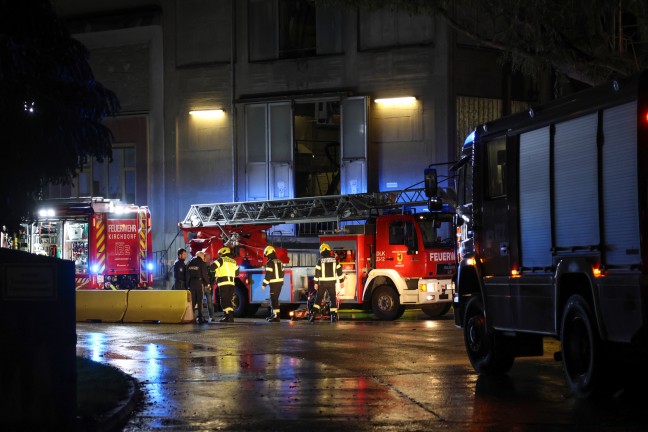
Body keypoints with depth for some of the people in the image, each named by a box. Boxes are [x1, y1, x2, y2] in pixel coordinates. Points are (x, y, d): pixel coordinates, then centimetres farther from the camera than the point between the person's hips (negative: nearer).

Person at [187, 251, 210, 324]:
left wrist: (188, 284, 15)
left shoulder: (190, 264, 13)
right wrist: (207, 282, 4)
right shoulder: (202, 263, -4)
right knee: (200, 301, -5)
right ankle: (200, 317, -9)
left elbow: (187, 275, 12)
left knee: (192, 301, 8)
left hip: (191, 283, 5)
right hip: (200, 283, -5)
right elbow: (205, 274, -8)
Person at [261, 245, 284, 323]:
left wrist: (264, 284, -13)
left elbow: (268, 275, -18)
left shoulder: (270, 263, -14)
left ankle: (276, 317, -14)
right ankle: (273, 315, 26)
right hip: (280, 282, 9)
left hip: (274, 283, -9)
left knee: (274, 299, -8)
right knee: (274, 299, 19)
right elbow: (282, 272, 19)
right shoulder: (279, 262, 13)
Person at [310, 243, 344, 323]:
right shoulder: (334, 259, 3)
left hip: (322, 282, -1)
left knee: (318, 298, 6)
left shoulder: (320, 260, -4)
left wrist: (316, 283, -1)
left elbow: (317, 272, -6)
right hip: (332, 282, 1)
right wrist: (341, 281, 7)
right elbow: (339, 270, 2)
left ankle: (314, 313, -7)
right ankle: (334, 315, 2)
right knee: (333, 298, 7)